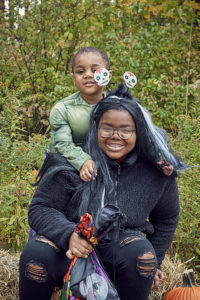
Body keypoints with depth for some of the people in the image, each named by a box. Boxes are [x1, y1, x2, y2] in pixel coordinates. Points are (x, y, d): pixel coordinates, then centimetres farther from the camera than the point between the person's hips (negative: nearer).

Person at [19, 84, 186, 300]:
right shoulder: (70, 163, -12)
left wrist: (152, 263, 18)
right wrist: (69, 235, -29)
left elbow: (166, 219, 15)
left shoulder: (156, 171, -3)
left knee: (140, 251, -32)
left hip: (118, 250, 1)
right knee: (37, 252, -31)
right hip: (69, 249, -1)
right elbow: (40, 209, -10)